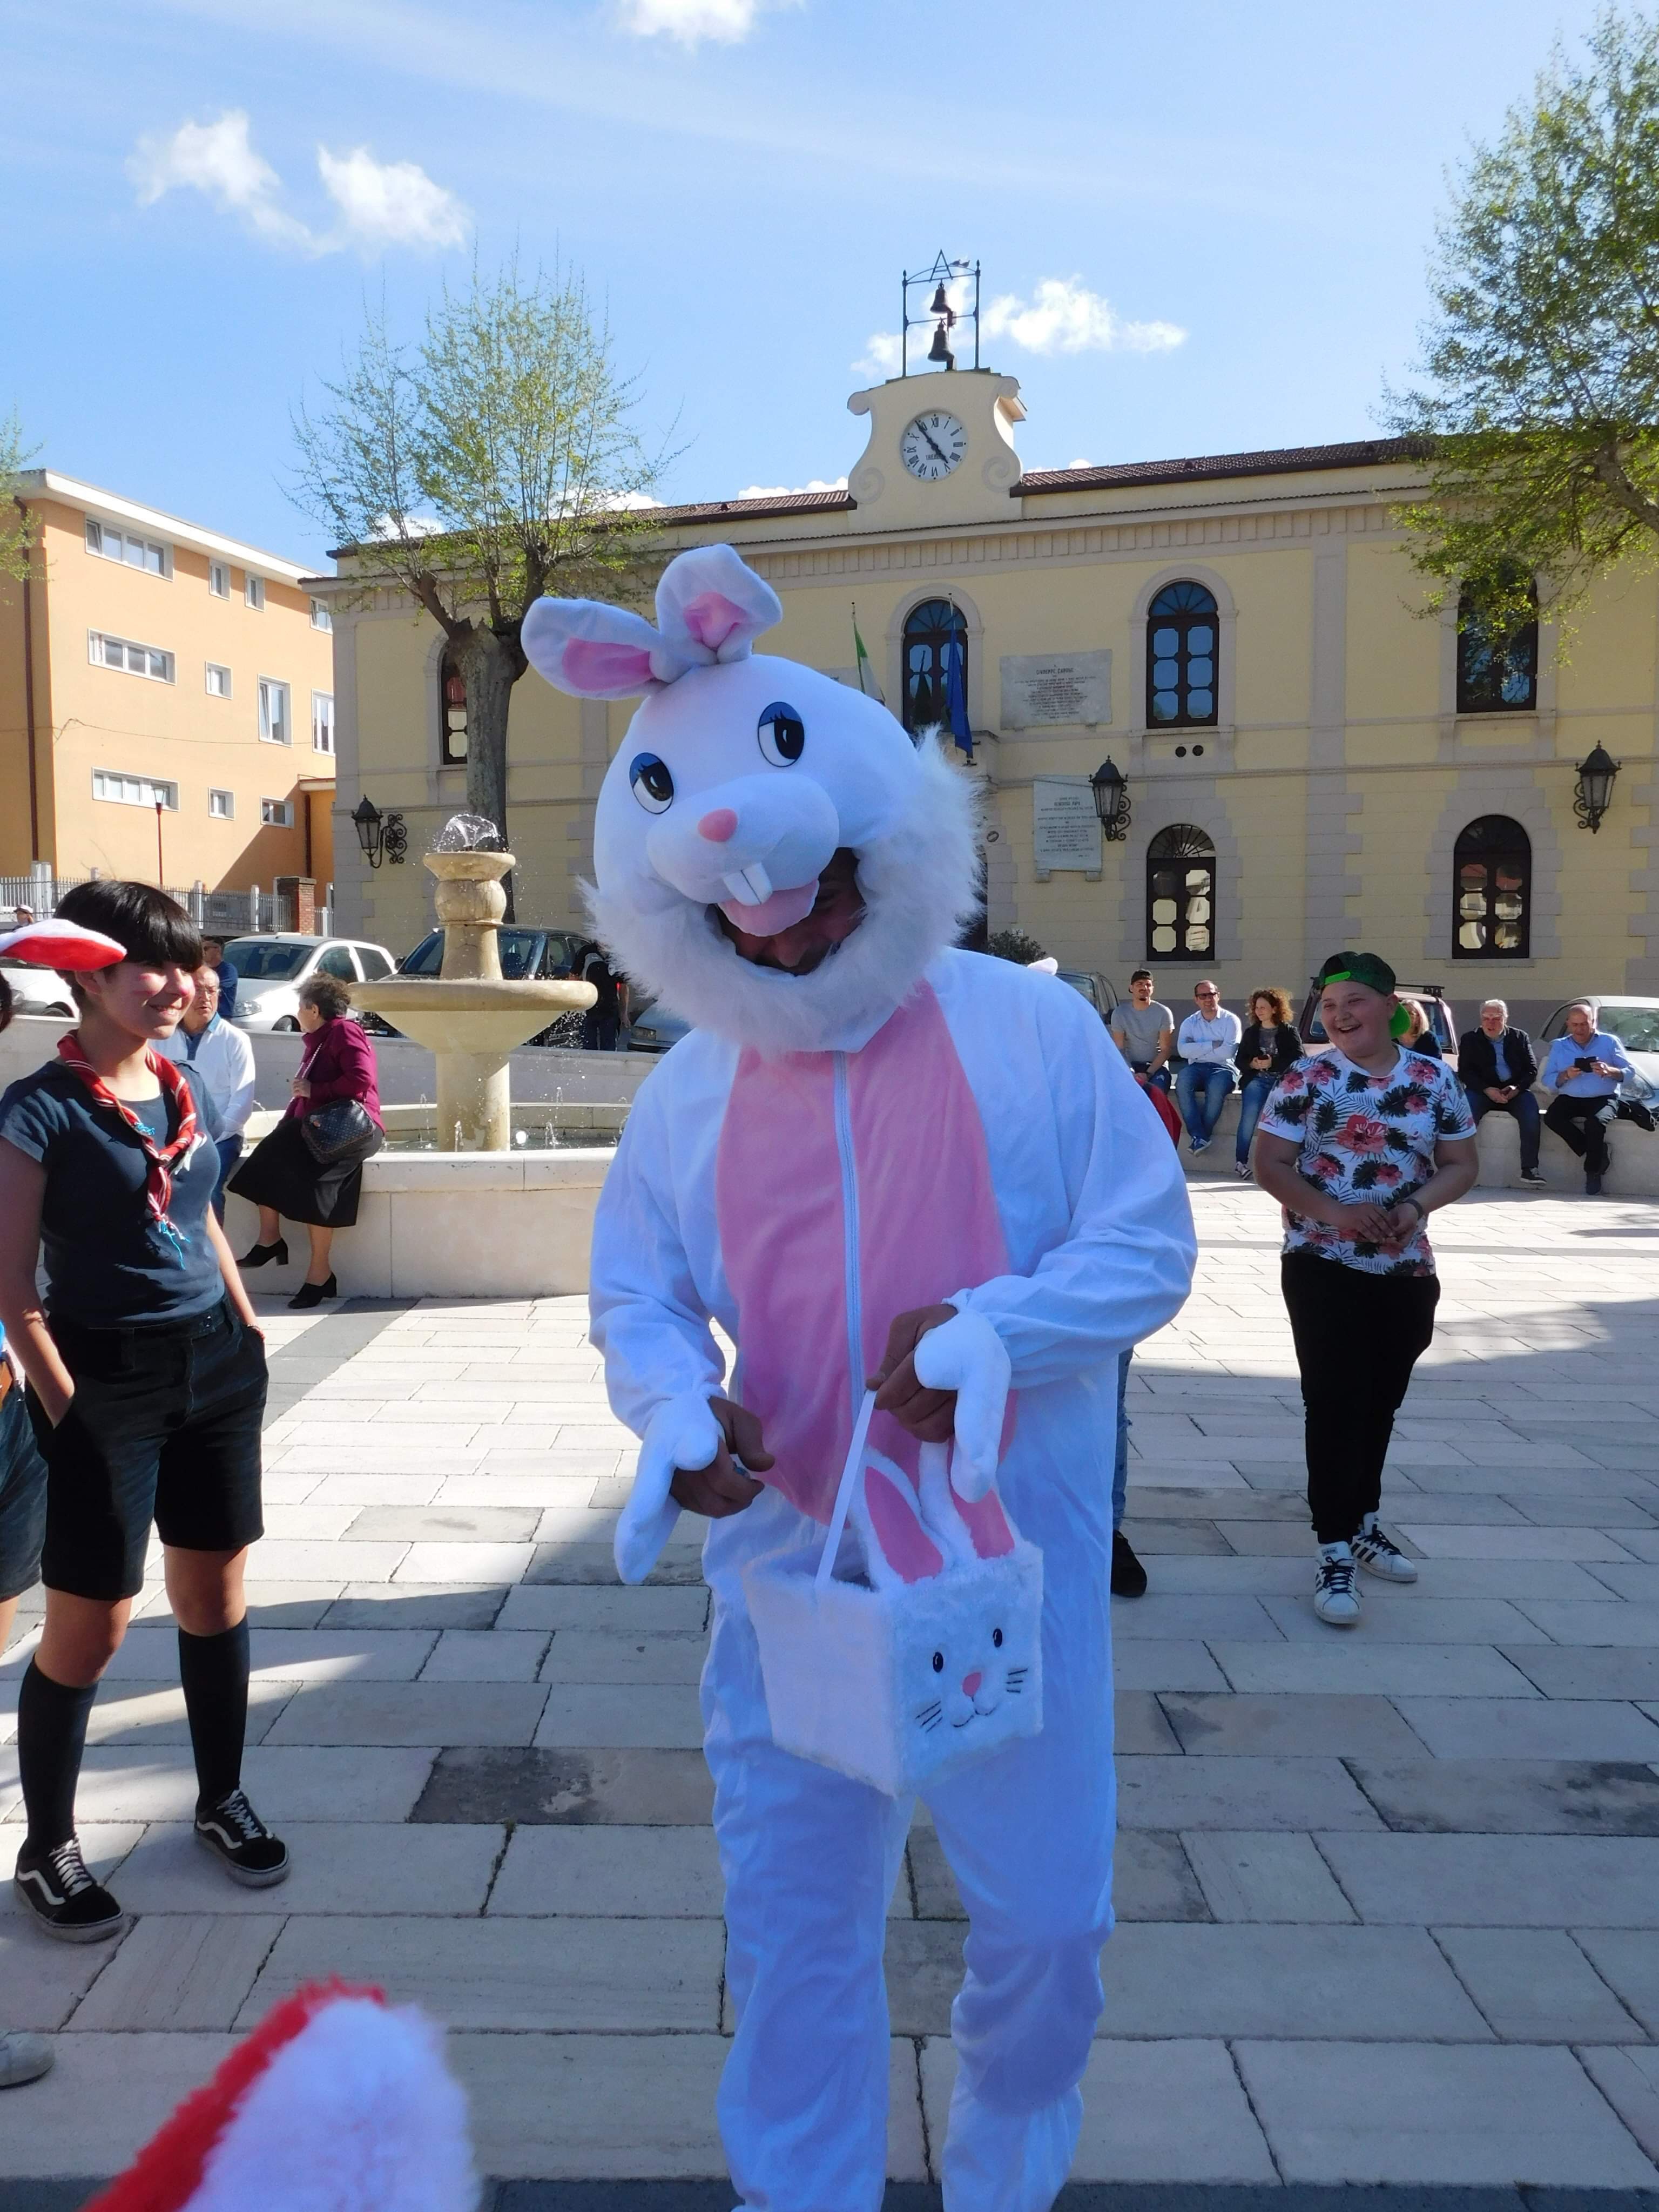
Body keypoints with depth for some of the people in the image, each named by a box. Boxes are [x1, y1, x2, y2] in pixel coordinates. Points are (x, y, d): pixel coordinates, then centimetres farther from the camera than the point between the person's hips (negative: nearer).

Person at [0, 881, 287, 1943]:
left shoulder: (178, 1088, 7)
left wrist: (251, 1335, 13)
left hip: (215, 1370, 6)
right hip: (110, 1381, -6)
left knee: (216, 1596, 14)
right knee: (89, 1628, 4)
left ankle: (224, 1799, 32)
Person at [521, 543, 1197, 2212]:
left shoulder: (1027, 1028, -5)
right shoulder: (690, 1090, 4)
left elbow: (1148, 1245, -4)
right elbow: (635, 1296, 9)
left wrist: (993, 1330, -22)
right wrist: (677, 1405, -13)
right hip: (786, 1561, 2)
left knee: (1043, 1919, 13)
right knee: (792, 1925, 14)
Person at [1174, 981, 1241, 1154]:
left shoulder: (1231, 1020, 5)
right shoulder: (1189, 1023, 13)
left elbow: (1228, 1051, -12)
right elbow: (1183, 1050, -6)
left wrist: (1197, 1050, -4)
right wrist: (1213, 1045, -10)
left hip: (1223, 1068, -2)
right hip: (1197, 1068, 2)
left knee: (1216, 1088, -37)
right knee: (1182, 1082, -32)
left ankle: (1199, 1137, -21)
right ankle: (1200, 1137, -33)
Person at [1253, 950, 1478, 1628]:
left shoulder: (1437, 1081, 2)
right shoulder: (1305, 1080, -7)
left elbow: (1460, 1164, 5)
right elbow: (1269, 1165, -10)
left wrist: (1415, 1206, -16)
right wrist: (1335, 1213, -25)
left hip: (1407, 1271, 4)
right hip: (1324, 1269, -4)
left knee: (1380, 1402, 16)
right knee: (1335, 1405, -5)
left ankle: (1364, 1524, 34)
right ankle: (1335, 1554, 1)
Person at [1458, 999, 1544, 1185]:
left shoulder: (1520, 1037, 12)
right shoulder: (1469, 1039, 9)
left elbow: (1532, 1069, 6)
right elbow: (1464, 1072, 0)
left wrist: (1517, 1088, -14)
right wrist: (1487, 1090, -16)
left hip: (1515, 1091, 1)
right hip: (1482, 1090, -1)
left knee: (1531, 1110, -29)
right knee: (1467, 1110, -32)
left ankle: (1530, 1167, -27)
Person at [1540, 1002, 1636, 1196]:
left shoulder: (1609, 1042, 8)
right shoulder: (1559, 1046, 13)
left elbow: (1630, 1071, 0)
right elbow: (1547, 1080, 4)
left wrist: (1609, 1071, -21)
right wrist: (1565, 1076, -17)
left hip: (1603, 1098, -3)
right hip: (1570, 1099, 3)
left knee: (1595, 1122, -35)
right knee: (1551, 1117, -29)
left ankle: (1593, 1174, -16)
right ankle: (1600, 1153, -15)